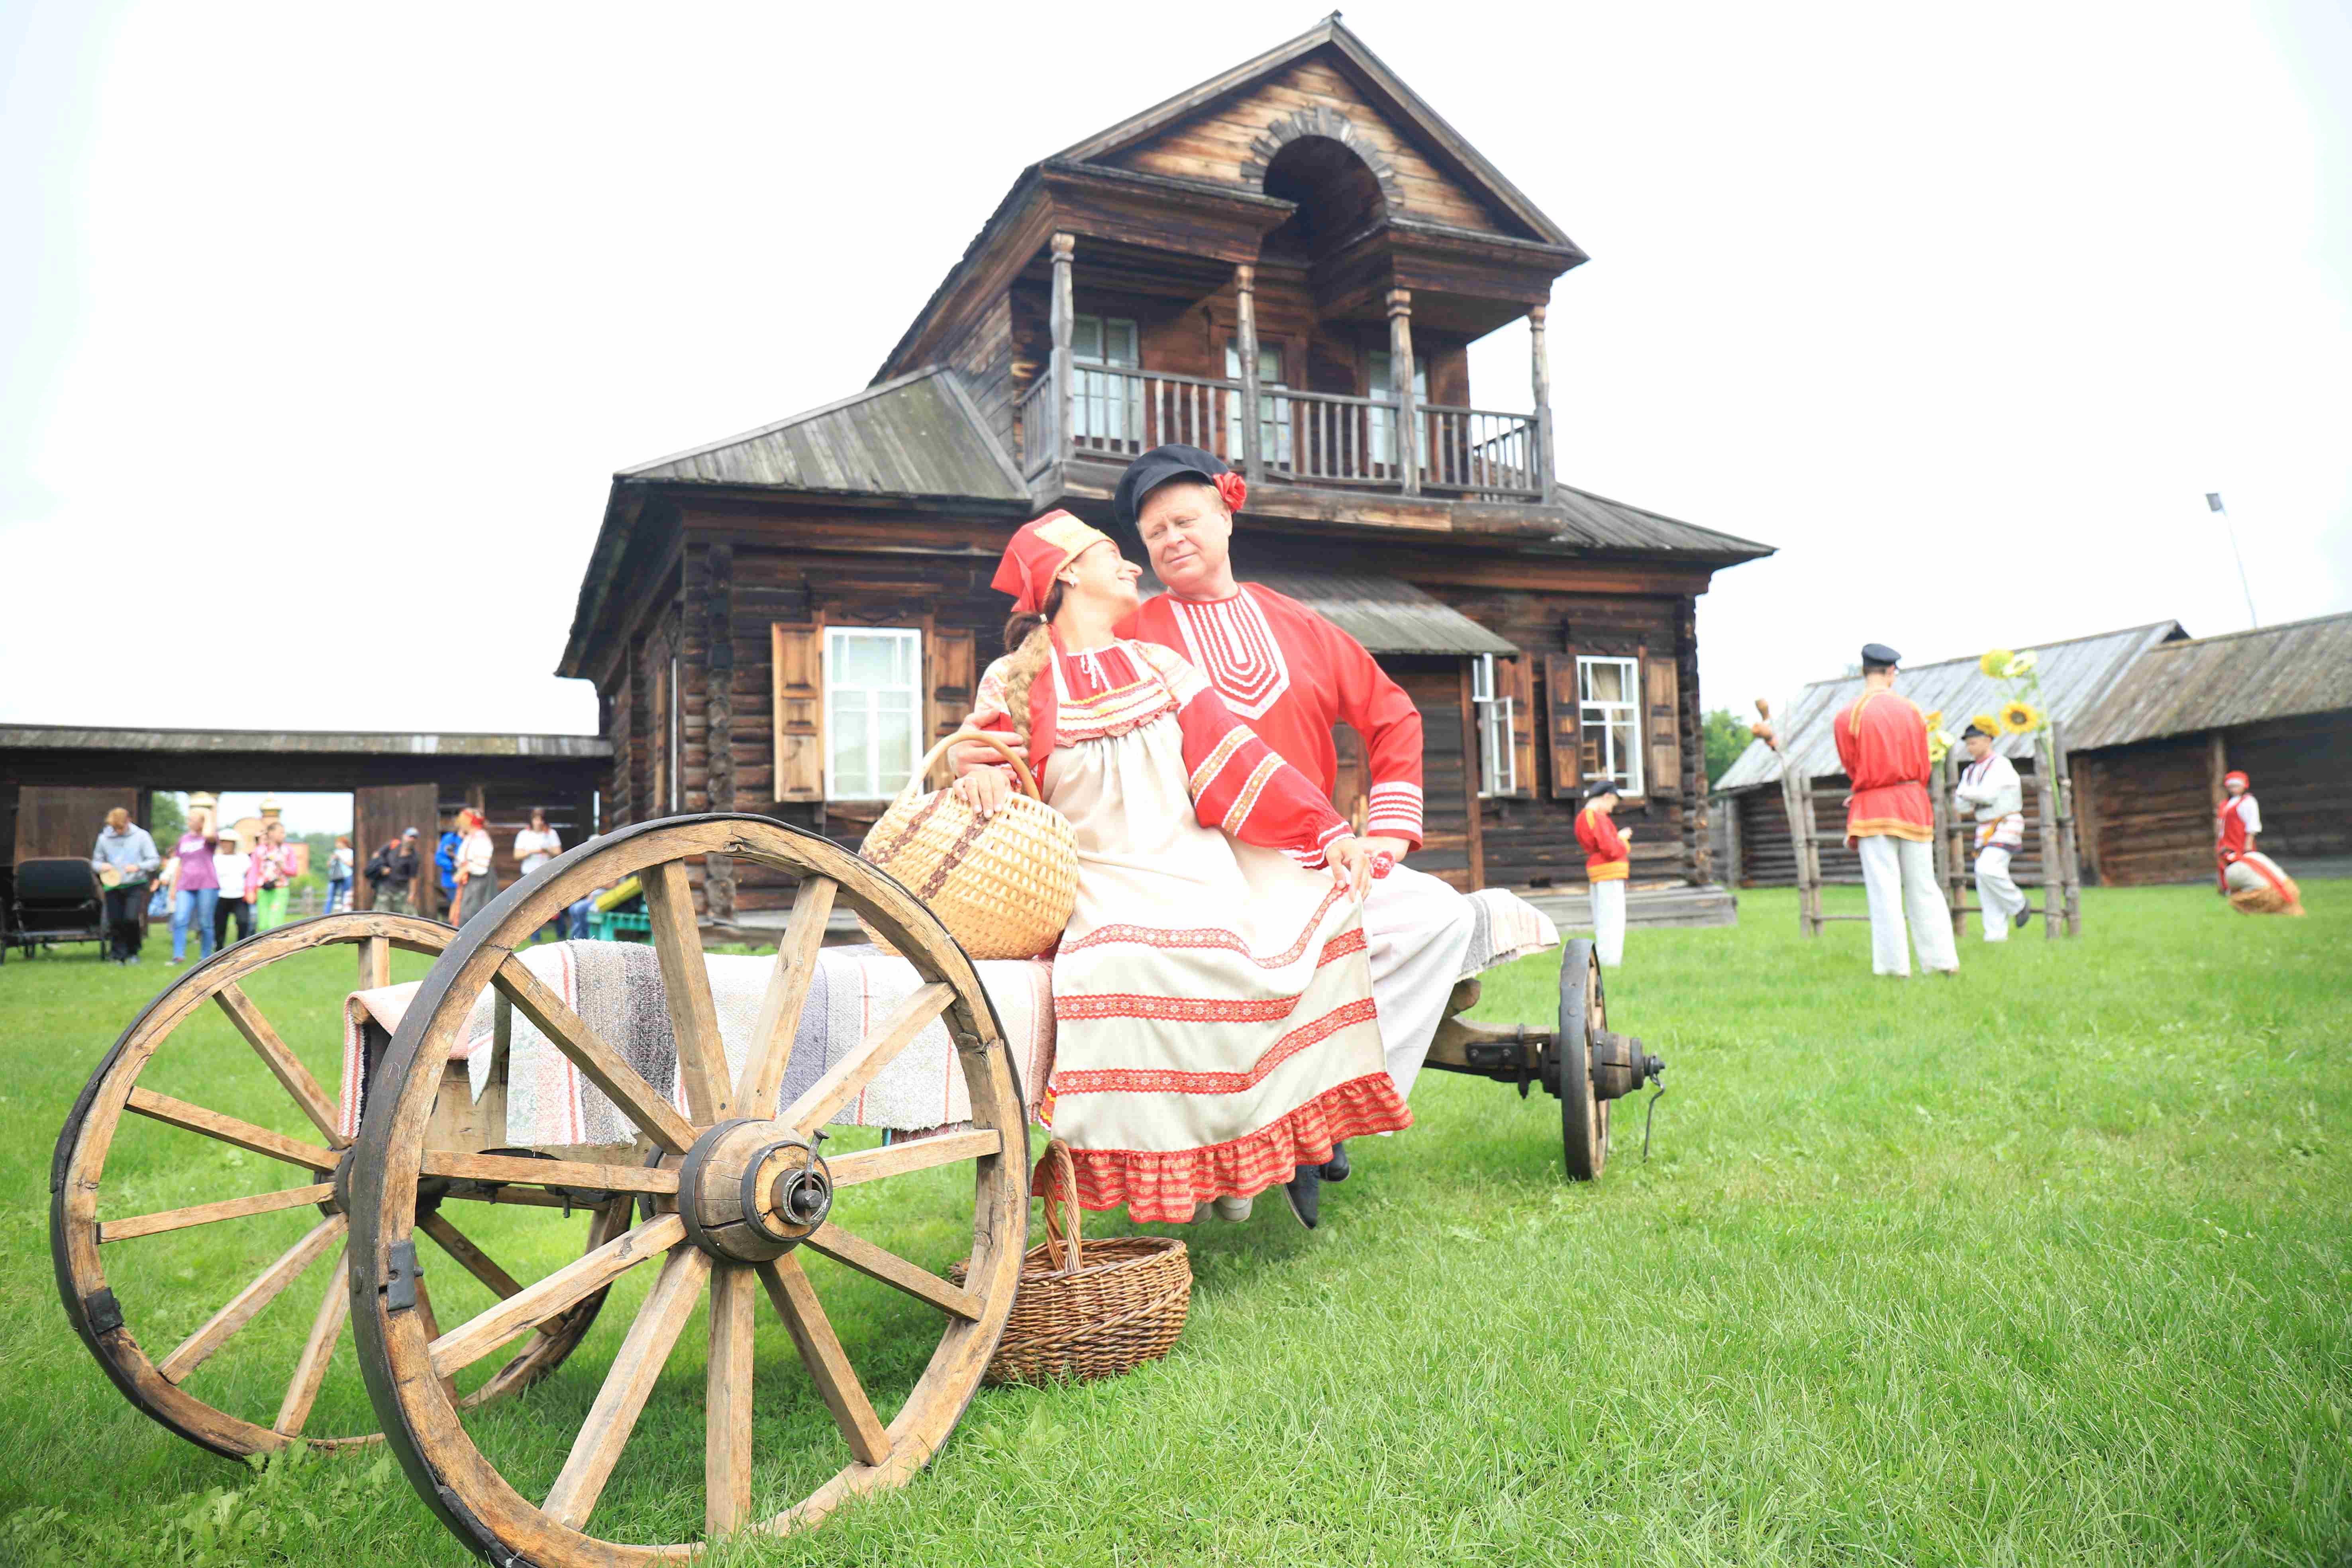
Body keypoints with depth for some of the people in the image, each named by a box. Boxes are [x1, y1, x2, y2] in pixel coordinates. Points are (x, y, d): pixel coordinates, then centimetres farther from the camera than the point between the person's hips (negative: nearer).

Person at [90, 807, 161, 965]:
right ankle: (117, 955, 14)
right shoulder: (104, 838, 5)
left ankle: (133, 953, 3)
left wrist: (138, 867, -19)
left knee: (131, 919, -16)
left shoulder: (141, 836, -1)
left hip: (135, 885, -3)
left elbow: (155, 861, -1)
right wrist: (102, 866, -9)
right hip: (113, 887, 3)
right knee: (115, 922, 1)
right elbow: (95, 862, 15)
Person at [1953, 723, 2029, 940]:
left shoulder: (2001, 765, -9)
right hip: (1985, 828, 7)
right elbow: (1963, 806, 9)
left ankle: (2018, 905, -1)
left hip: (2006, 824, -7)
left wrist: (1963, 793, -9)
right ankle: (1996, 933, 3)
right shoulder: (1970, 771, 14)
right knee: (1984, 881, 0)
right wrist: (1971, 796, -11)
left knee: (1988, 868, -25)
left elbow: (1988, 793, -22)